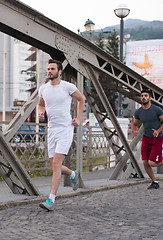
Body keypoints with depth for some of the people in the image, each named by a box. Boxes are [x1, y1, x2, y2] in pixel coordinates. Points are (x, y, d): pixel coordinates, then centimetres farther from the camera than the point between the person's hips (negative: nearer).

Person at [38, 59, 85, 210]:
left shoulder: (68, 87, -5)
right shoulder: (43, 88, 6)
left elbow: (81, 99, 11)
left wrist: (78, 119, 5)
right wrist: (41, 112, 1)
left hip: (66, 129, -5)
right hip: (52, 130, 5)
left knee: (56, 163, -16)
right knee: (54, 166, 10)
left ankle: (51, 200, -15)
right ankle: (73, 174, 43)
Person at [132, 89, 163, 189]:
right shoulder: (138, 112, -1)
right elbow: (135, 124, 13)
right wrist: (134, 131, -9)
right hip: (146, 138, 5)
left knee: (151, 163, -10)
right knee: (145, 163, -1)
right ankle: (155, 182, 16)